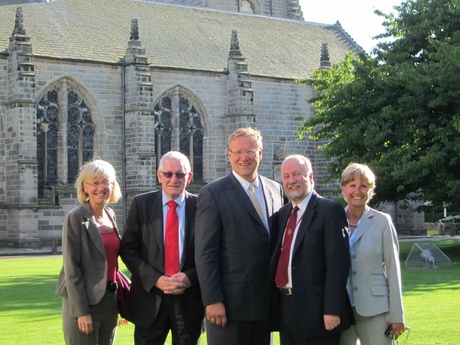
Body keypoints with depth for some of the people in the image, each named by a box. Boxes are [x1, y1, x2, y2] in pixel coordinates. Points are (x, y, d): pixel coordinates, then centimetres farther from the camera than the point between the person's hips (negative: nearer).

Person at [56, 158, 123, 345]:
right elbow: (71, 268, -14)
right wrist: (82, 311, -17)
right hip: (84, 301, -7)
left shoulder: (110, 214, 9)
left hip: (110, 299, 7)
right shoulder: (75, 218, -11)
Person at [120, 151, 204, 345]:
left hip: (190, 298, 0)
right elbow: (128, 249, -1)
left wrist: (190, 278, -14)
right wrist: (155, 279, -12)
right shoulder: (141, 204, 2)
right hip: (150, 298, 0)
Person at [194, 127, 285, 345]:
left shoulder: (276, 190, 10)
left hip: (266, 302, 5)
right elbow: (205, 254, -10)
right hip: (229, 305, -5)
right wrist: (212, 300, -15)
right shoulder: (213, 194, -6)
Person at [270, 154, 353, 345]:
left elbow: (338, 263, -14)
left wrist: (332, 309, -19)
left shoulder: (330, 210, -8)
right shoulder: (282, 214, 16)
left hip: (316, 312, -7)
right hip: (285, 311, 7)